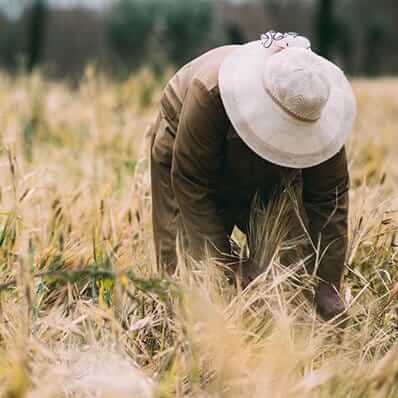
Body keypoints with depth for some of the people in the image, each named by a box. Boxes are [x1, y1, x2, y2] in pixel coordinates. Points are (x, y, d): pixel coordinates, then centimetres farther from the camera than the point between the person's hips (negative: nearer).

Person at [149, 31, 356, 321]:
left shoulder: (316, 115, -32)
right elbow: (192, 183, -36)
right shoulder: (209, 91, -43)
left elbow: (329, 198, -25)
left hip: (269, 176, 3)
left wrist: (328, 285, -27)